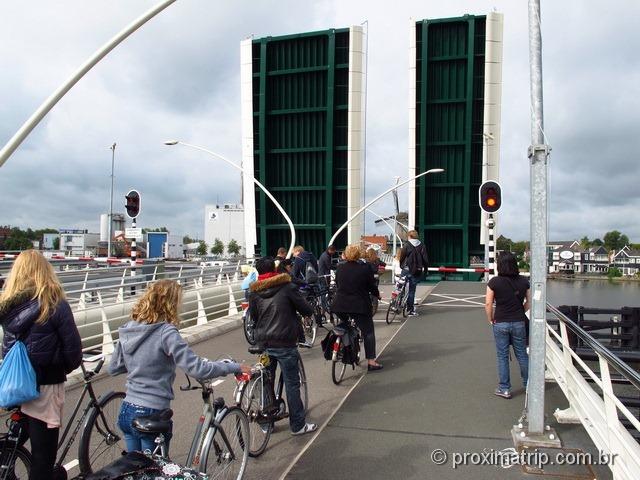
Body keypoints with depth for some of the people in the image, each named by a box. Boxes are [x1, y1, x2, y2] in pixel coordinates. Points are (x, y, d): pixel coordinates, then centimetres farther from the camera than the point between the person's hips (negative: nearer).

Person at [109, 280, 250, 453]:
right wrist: (235, 367, -17)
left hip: (126, 411, 7)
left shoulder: (128, 329, 1)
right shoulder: (166, 333, -20)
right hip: (152, 415, -7)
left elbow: (113, 368, 12)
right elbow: (196, 368, -25)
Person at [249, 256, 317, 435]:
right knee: (292, 384, 3)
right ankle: (298, 425, 8)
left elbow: (253, 315, 13)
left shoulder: (255, 292, 4)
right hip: (284, 343, -4)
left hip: (263, 343, 5)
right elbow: (307, 310, -5)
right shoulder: (287, 287, -9)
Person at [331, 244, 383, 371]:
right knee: (368, 332, 3)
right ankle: (371, 361, -2)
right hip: (360, 305, -4)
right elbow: (372, 286, -1)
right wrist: (377, 295, 19)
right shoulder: (365, 268, -7)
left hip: (340, 305, 4)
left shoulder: (340, 268, 4)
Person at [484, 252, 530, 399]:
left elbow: (488, 303, -11)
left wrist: (490, 319, 2)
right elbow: (529, 301, 5)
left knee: (502, 356, 8)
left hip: (501, 323, -2)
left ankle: (504, 389, 15)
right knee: (522, 354, 17)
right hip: (519, 322, 3)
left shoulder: (494, 282, -12)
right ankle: (529, 384, 30)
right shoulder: (524, 281, -3)